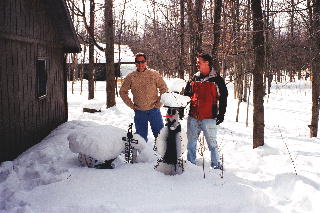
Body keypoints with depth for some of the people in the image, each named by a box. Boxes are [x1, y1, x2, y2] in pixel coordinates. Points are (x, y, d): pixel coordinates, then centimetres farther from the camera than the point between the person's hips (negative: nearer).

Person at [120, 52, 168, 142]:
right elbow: (123, 92, 9)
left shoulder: (154, 74, -2)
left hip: (154, 110, -1)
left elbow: (164, 89, 4)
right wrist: (131, 105, 1)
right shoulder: (131, 77, 0)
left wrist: (159, 103, -3)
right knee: (141, 136, 11)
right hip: (139, 112, 1)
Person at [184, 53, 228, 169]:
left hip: (208, 117, -5)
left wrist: (221, 114, -4)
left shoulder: (217, 80, -2)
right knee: (191, 142, 12)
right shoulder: (194, 78, 11)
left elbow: (223, 98, 0)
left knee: (212, 142, 0)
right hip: (193, 117, 5)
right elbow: (186, 94, 19)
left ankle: (216, 165, 11)